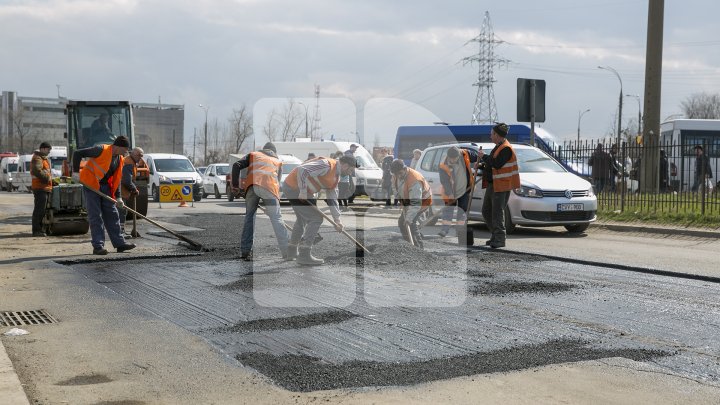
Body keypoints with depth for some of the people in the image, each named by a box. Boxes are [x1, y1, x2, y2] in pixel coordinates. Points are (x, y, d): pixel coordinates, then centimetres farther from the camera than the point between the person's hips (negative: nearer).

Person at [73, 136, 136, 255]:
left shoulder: (120, 159, 6)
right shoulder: (102, 150, -17)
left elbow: (117, 179, 11)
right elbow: (77, 154, -15)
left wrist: (118, 197, 3)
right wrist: (76, 171, -17)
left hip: (105, 187, 8)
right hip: (91, 185, -7)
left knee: (112, 214, 8)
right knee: (95, 216, -6)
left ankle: (119, 243, 13)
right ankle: (98, 246, -3)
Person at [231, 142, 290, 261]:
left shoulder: (253, 155, 32)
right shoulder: (278, 162, 33)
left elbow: (237, 165, 17)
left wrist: (235, 184, 21)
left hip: (252, 185, 1)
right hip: (270, 186, -1)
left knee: (249, 217, 11)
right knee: (276, 218, -2)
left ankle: (245, 251, 5)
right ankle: (287, 253, -8)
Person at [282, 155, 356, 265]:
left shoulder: (335, 177, 13)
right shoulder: (327, 165, -19)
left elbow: (332, 199, 17)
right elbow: (302, 170, -28)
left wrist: (337, 220, 13)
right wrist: (303, 191, -26)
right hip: (296, 188, -11)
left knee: (303, 218, 28)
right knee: (316, 219, -9)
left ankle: (292, 250, 44)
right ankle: (304, 256, -8)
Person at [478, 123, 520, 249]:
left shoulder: (506, 149, -16)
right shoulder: (498, 147, 18)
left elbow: (497, 164, -26)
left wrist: (484, 157, -15)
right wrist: (482, 165, 11)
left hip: (501, 186, -11)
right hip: (492, 184, 11)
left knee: (497, 212, -9)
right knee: (486, 211, 14)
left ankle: (500, 239, -5)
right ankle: (496, 234, 25)